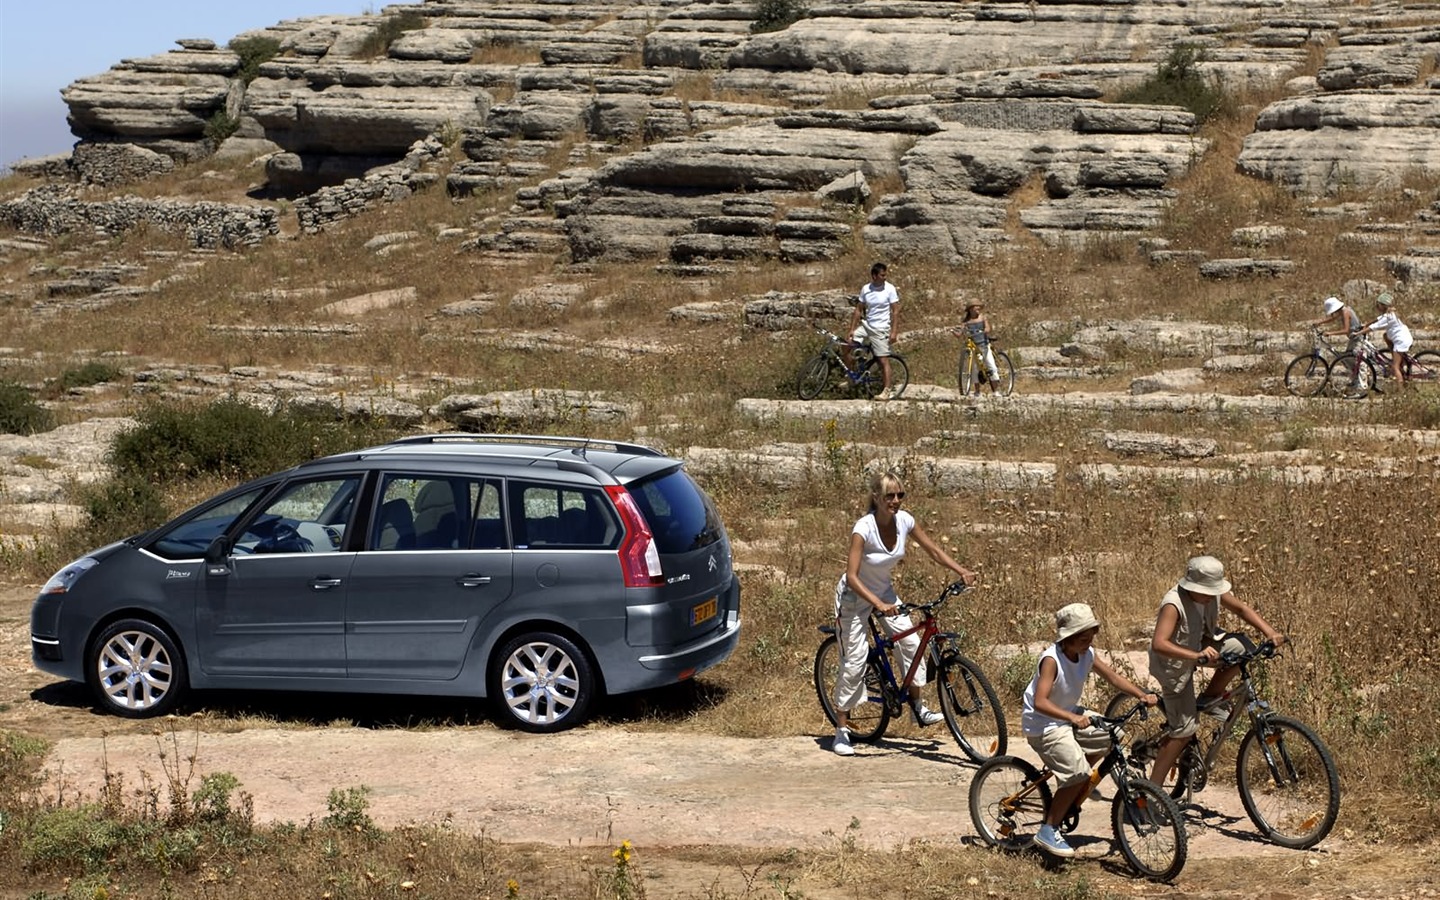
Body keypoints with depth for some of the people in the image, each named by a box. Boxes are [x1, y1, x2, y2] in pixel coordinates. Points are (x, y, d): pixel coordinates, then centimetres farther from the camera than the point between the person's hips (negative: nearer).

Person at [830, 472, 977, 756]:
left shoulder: (904, 521, -14)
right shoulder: (864, 528, -30)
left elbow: (934, 551, 0)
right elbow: (852, 577, -32)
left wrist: (961, 571, -14)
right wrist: (878, 604, -44)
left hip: (884, 592, 6)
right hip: (855, 595, -6)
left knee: (910, 642, -6)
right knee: (855, 658, -9)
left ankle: (917, 708, 12)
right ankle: (841, 731, -2)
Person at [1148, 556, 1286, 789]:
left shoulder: (1214, 592, -15)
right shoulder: (1174, 604, -35)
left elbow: (1241, 608, -5)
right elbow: (1159, 644, -46)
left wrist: (1270, 633, -20)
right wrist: (1197, 656, -58)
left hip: (1200, 645, 7)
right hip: (1174, 663, -6)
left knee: (1241, 647, -17)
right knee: (1185, 727, -7)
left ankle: (1209, 699, 4)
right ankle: (1152, 787, 3)